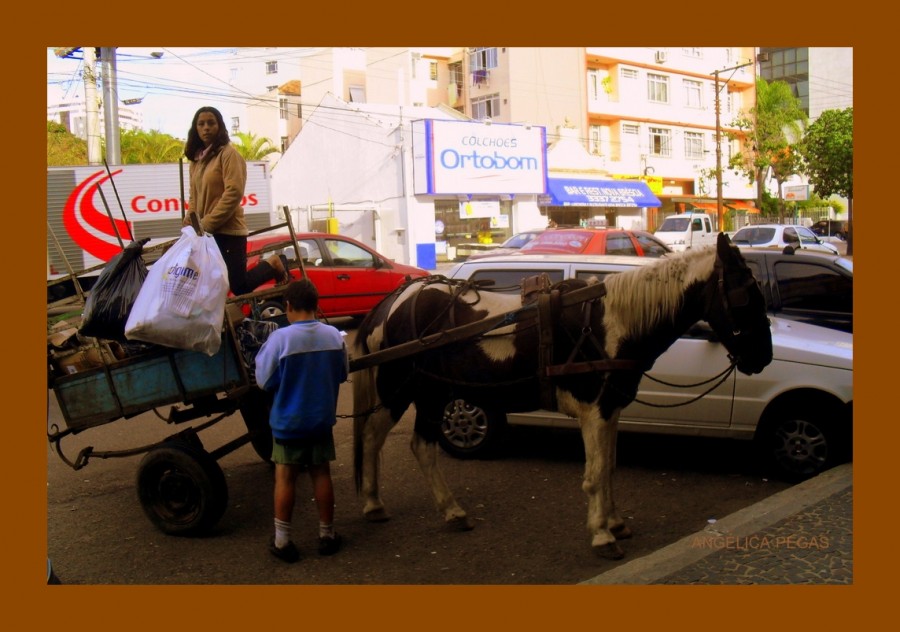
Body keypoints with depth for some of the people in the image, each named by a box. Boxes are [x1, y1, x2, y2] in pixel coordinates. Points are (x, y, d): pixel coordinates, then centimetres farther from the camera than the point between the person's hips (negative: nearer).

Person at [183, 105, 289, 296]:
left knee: (240, 287, -4)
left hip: (227, 232, -7)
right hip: (205, 234, 7)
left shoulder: (228, 153, -7)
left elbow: (234, 193, -17)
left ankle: (274, 264, 18)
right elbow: (194, 197, 19)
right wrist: (189, 222, 0)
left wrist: (205, 224, -17)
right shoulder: (197, 159, 15)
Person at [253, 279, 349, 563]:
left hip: (287, 421, -3)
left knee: (285, 478, 7)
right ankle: (327, 535, 23)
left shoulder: (280, 338, -19)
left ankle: (282, 541, 14)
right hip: (322, 420, 3)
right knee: (321, 474, 13)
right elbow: (343, 374, 6)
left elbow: (264, 380, -13)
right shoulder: (334, 336, -6)